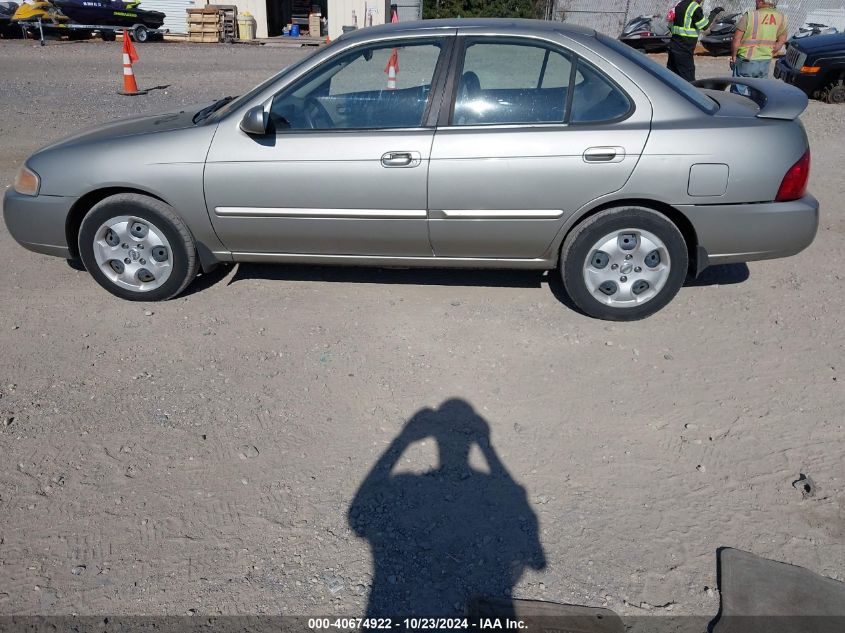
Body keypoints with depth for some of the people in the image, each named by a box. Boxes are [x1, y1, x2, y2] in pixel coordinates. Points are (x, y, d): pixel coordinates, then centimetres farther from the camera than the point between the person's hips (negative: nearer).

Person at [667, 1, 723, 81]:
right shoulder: (694, 7, -11)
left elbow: (670, 27, 19)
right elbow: (704, 26, -8)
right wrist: (714, 13, 3)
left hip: (673, 47, 8)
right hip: (684, 50, -8)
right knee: (688, 79, -4)